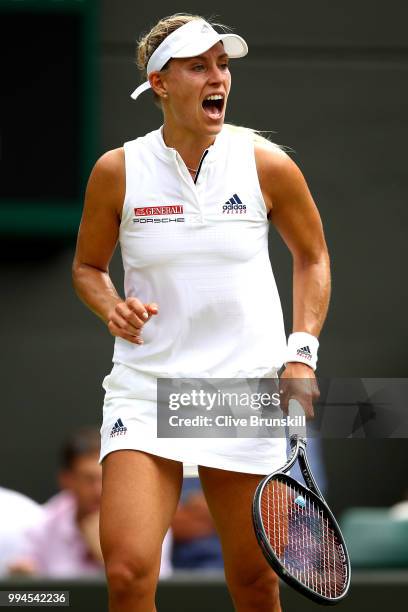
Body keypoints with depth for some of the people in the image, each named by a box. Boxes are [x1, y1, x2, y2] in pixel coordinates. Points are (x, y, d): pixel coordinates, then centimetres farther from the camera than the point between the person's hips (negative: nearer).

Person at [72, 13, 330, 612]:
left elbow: (312, 255, 13)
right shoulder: (117, 171, -2)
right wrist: (113, 308, -8)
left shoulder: (268, 165, -2)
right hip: (145, 389, 0)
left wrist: (302, 351, 2)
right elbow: (87, 266, 13)